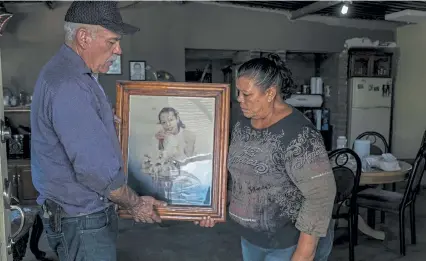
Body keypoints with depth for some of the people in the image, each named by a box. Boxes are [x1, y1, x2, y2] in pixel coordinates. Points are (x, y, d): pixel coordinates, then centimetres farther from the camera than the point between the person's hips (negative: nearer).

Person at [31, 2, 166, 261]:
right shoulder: (68, 86, -26)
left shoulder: (72, 74, 9)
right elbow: (95, 167, -27)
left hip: (88, 214, 10)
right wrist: (135, 204, -13)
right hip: (82, 222, -10)